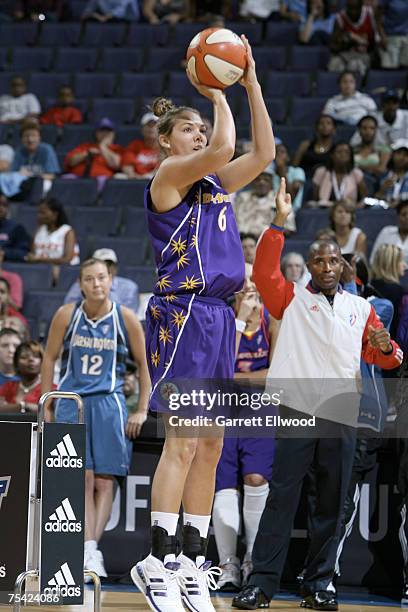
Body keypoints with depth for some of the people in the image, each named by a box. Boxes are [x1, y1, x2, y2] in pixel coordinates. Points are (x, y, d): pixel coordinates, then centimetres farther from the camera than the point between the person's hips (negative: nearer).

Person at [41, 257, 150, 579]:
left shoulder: (126, 319, -3)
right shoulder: (67, 315, -2)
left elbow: (144, 364, 6)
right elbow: (50, 359, 9)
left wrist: (142, 411, 1)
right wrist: (47, 407, 7)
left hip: (109, 404, 0)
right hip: (71, 403, 0)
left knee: (104, 481, -4)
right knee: (82, 479, -7)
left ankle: (93, 547, -4)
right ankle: (88, 551, -11)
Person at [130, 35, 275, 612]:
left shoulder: (214, 184, 19)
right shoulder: (167, 176, -4)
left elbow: (263, 152, 13)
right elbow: (223, 148, -20)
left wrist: (251, 82, 9)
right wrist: (216, 92, -5)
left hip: (218, 316, 8)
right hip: (182, 313, -8)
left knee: (210, 448, 6)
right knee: (183, 443, -12)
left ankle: (191, 564, 10)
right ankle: (157, 562, -9)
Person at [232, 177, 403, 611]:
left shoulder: (361, 308, 17)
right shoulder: (292, 300, 8)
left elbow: (381, 357, 17)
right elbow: (264, 272, -7)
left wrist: (386, 348, -7)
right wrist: (279, 222, -13)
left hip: (341, 416, 3)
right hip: (297, 411, -3)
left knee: (331, 505, 5)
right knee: (282, 498, -7)